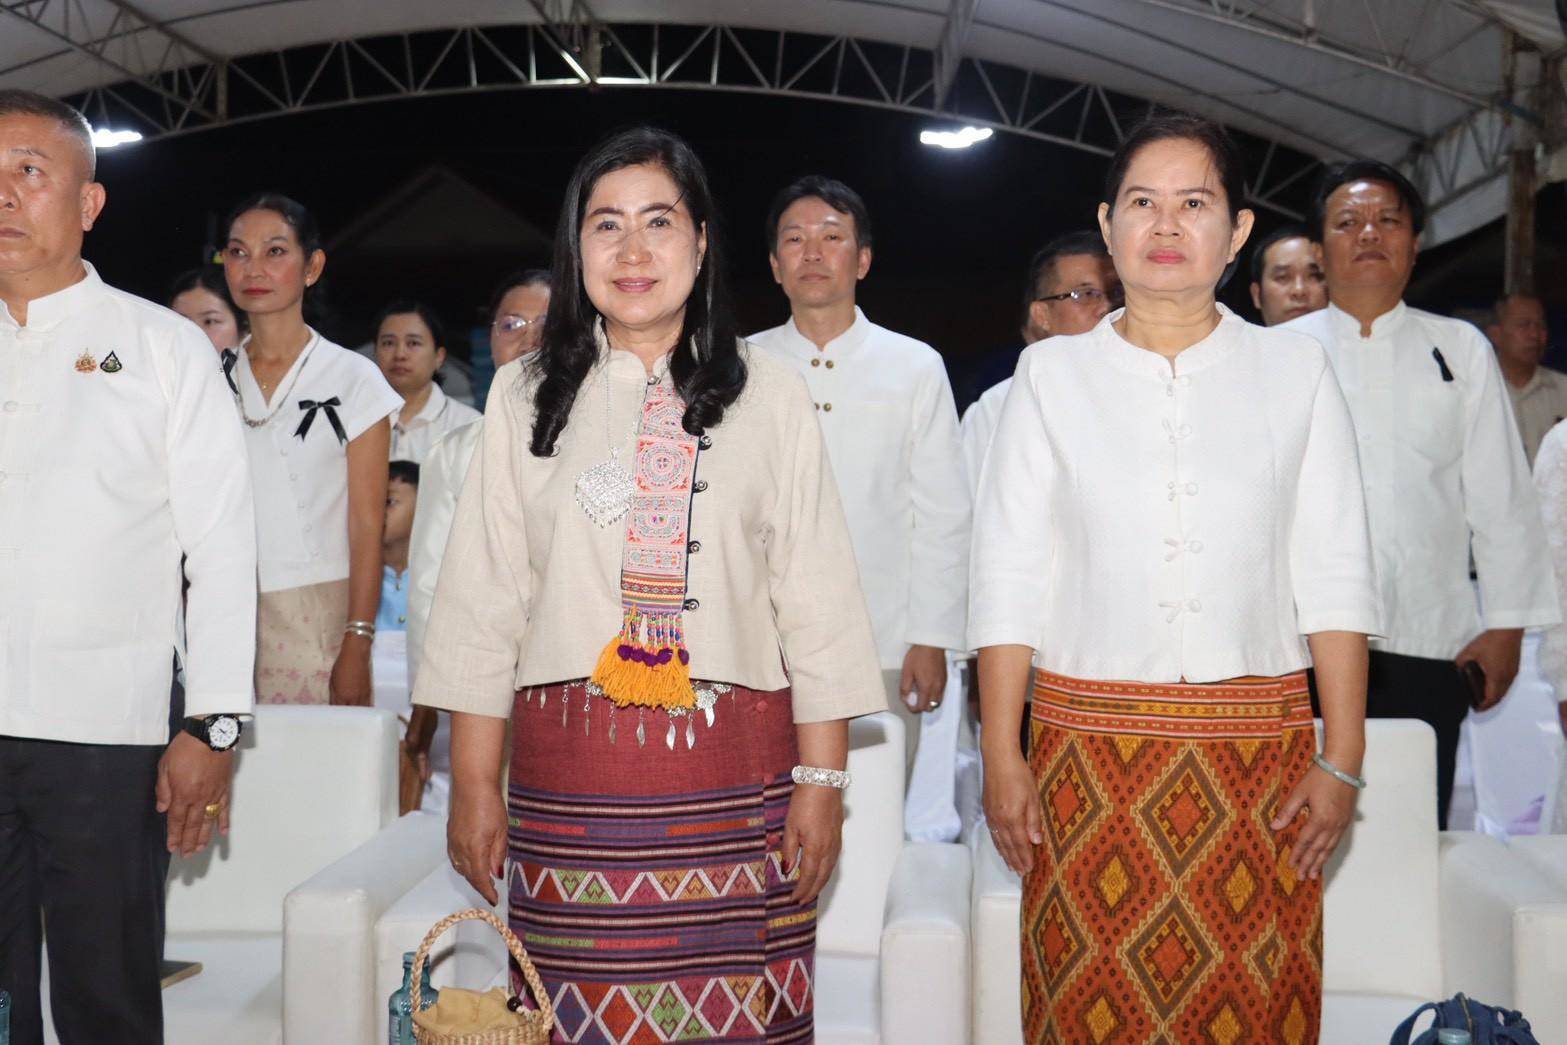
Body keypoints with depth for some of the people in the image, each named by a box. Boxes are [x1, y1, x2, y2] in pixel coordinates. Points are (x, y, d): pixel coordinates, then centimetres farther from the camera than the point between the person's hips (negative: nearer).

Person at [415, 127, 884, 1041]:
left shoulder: (770, 397, 4)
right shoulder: (526, 397, 8)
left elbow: (817, 600, 3)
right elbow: (482, 600, 8)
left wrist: (822, 780, -2)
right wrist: (473, 784, 4)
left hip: (733, 775, -1)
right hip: (567, 769, 1)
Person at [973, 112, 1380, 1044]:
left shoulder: (1295, 369, 6)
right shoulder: (1052, 373, 5)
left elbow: (1336, 575, 3)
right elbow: (1008, 576, 3)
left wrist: (1343, 760, -3)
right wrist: (1002, 756, -3)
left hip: (1256, 747, 1)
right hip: (1088, 745, 0)